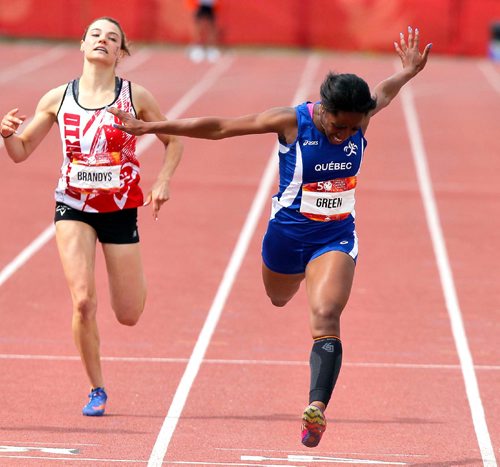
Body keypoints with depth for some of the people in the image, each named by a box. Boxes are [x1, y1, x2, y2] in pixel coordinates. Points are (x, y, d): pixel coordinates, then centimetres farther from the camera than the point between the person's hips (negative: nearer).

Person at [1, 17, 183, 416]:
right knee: (83, 301, -17)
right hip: (73, 207, 0)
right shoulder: (58, 98, -1)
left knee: (128, 315, 5)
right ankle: (97, 390, 1)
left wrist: (163, 181, -7)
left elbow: (174, 141, 8)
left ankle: (136, 279, 43)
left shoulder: (136, 97, -4)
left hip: (121, 210, 0)